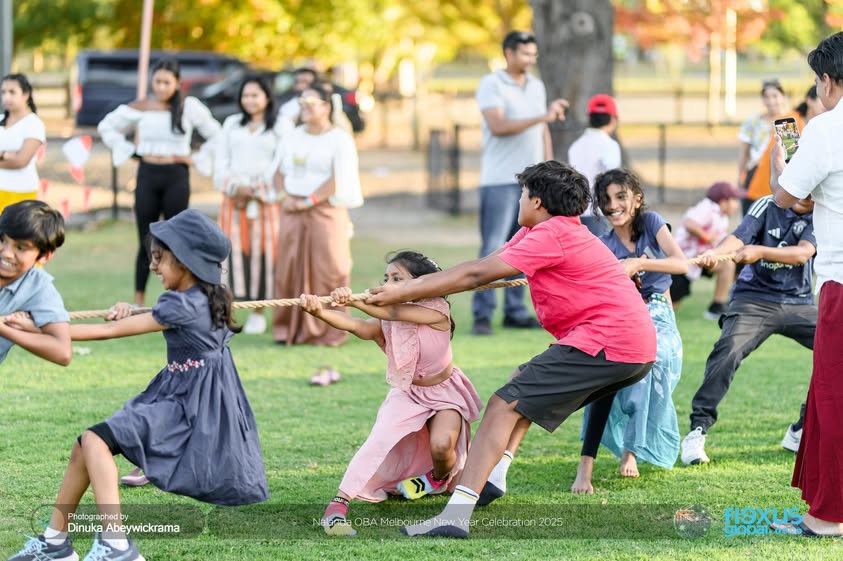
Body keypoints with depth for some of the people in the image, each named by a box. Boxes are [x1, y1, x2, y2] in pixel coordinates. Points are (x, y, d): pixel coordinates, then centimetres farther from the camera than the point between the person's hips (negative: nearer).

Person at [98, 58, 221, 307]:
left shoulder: (189, 107, -3)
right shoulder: (140, 108, 1)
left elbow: (217, 136, 2)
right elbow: (106, 127, 13)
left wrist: (197, 159, -3)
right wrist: (127, 150, 5)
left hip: (176, 177, -1)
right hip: (147, 174, 1)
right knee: (146, 242, 3)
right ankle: (138, 302, 8)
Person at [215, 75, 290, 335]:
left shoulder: (281, 126, 6)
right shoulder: (232, 124, 19)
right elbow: (221, 158, 13)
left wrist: (255, 191, -9)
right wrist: (233, 187, -4)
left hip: (266, 197, -3)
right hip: (234, 197, 3)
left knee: (262, 250, -5)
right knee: (233, 249, -3)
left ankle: (258, 313, -2)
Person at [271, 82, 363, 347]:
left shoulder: (339, 139, -2)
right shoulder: (292, 137, 16)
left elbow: (339, 180, -10)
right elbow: (280, 171, 16)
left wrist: (309, 201, -14)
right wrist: (285, 196, -3)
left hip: (325, 211, -5)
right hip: (293, 212, 5)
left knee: (326, 271, -6)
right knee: (290, 270, 2)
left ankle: (326, 332, -2)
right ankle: (290, 329, 8)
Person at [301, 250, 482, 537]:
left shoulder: (436, 310, -19)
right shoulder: (384, 326, -10)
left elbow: (394, 313, -36)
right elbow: (355, 325, -30)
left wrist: (354, 300, -51)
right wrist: (320, 312, -51)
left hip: (443, 392, -3)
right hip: (406, 393, 3)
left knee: (442, 444, -26)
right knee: (379, 441, -22)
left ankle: (439, 478, 11)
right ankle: (337, 504, -24)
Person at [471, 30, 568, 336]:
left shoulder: (537, 86, 15)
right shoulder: (491, 84, -6)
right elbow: (498, 126, -18)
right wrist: (542, 117, -22)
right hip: (500, 180, -6)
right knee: (493, 248, -7)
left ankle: (515, 311, 11)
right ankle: (482, 314, -6)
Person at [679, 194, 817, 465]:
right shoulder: (767, 206, -5)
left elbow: (803, 253, -19)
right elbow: (739, 238, -21)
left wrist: (760, 252, -34)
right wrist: (715, 252, -44)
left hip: (799, 303, 3)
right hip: (755, 299, -3)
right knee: (728, 349, -28)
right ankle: (697, 431, -25)